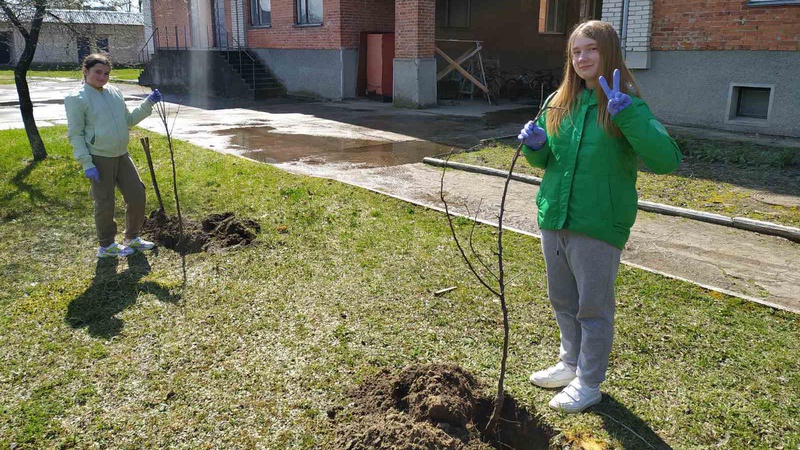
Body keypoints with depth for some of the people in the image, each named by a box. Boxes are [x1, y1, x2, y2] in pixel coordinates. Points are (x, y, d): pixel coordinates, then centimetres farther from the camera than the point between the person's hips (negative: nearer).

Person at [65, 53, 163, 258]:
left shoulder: (115, 92, 10)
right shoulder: (77, 99, -9)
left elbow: (128, 120, 19)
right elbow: (75, 134, -10)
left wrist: (148, 104, 7)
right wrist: (86, 163, -16)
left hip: (122, 156, 7)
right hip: (99, 159, -7)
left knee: (137, 195, 10)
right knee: (105, 204, 4)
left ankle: (132, 238, 29)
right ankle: (106, 246, 22)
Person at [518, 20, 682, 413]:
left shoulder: (626, 105, -10)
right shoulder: (558, 102, 5)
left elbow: (667, 160, -23)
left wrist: (626, 113, -30)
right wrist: (535, 145, -7)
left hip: (598, 226, -6)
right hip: (553, 219, 6)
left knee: (593, 308, 8)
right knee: (563, 302, 19)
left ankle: (588, 383, 25)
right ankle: (571, 364, 39)